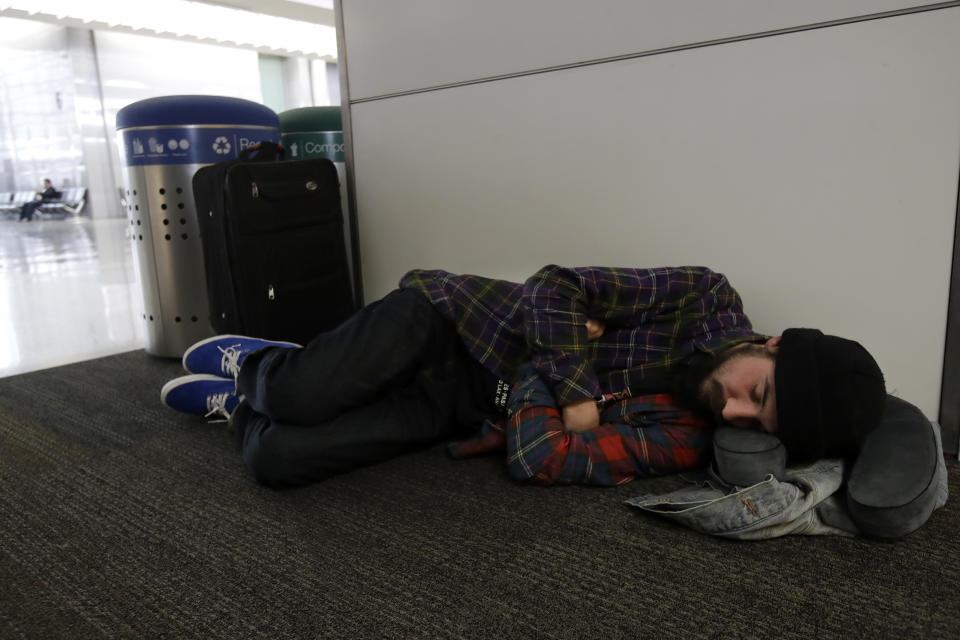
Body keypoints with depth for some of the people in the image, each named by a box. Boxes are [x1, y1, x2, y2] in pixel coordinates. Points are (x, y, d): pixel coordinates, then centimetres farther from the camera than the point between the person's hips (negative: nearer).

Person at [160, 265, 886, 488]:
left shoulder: (684, 442, -13)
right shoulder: (709, 300, -13)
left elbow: (538, 458, -18)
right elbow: (556, 288, -13)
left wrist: (536, 370, -16)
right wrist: (580, 392, -20)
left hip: (466, 409, 0)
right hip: (454, 319, 0)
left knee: (277, 458, -16)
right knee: (300, 401, -23)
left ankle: (242, 395, 23)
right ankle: (257, 365, 17)